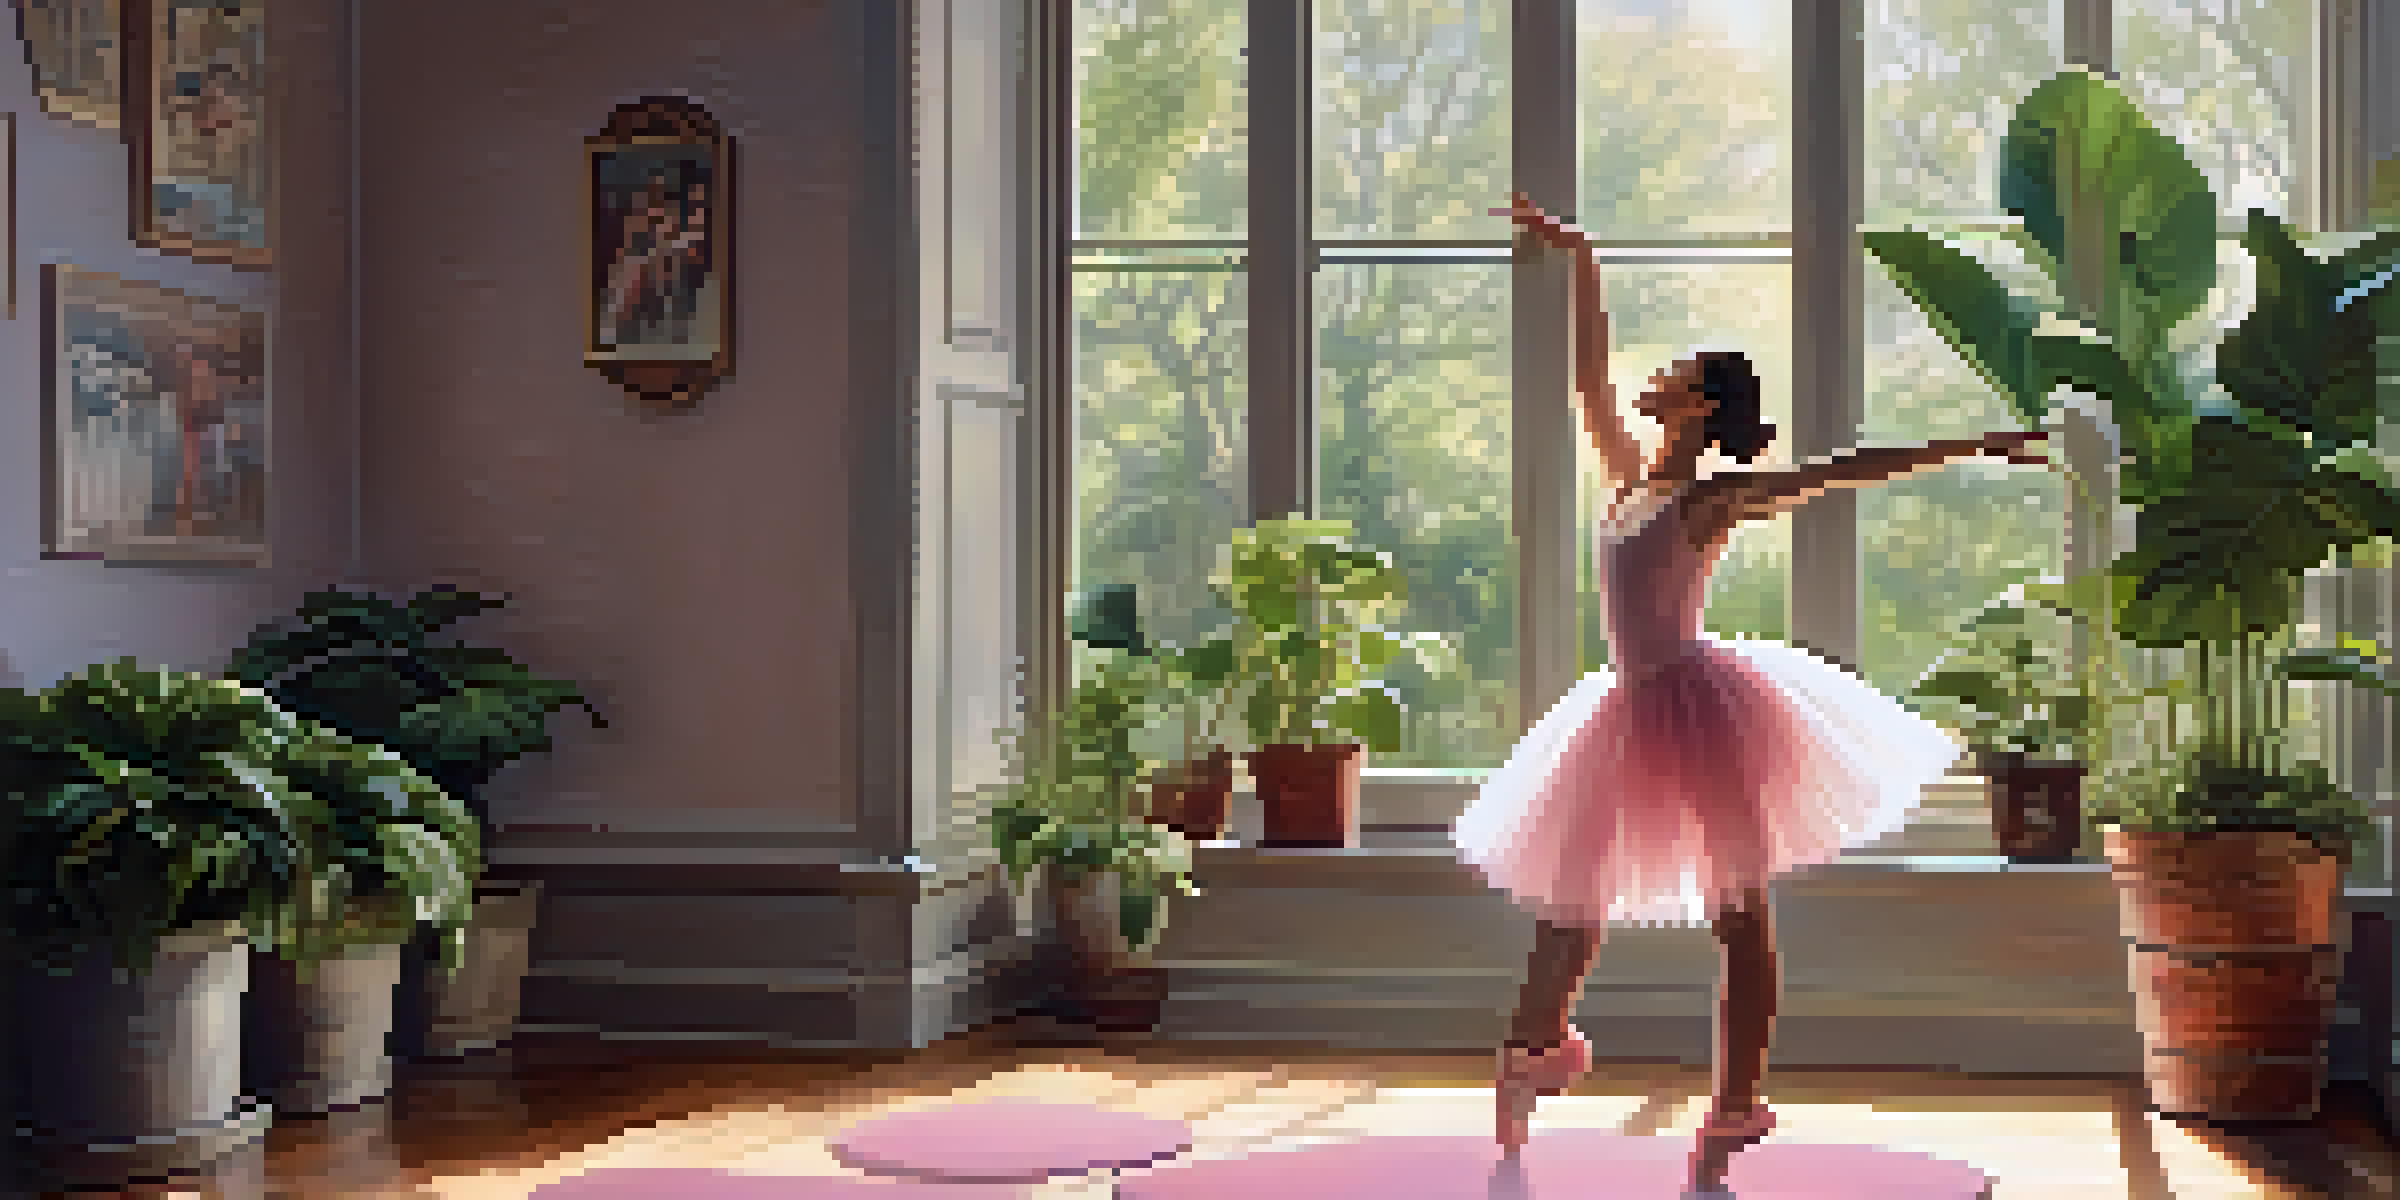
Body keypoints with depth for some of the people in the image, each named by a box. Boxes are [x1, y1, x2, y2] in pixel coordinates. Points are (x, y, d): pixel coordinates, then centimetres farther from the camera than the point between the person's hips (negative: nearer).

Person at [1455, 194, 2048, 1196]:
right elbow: (1590, 379, 16)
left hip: (1698, 707, -7)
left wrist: (1973, 446, -12)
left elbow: (1853, 470, -9)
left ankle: (1737, 1103, 4)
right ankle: (1539, 1048, 33)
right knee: (1567, 896, 15)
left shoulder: (1722, 497, -7)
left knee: (1737, 908, 0)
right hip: (1633, 710, 7)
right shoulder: (1629, 476, 10)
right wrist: (1578, 262, 17)